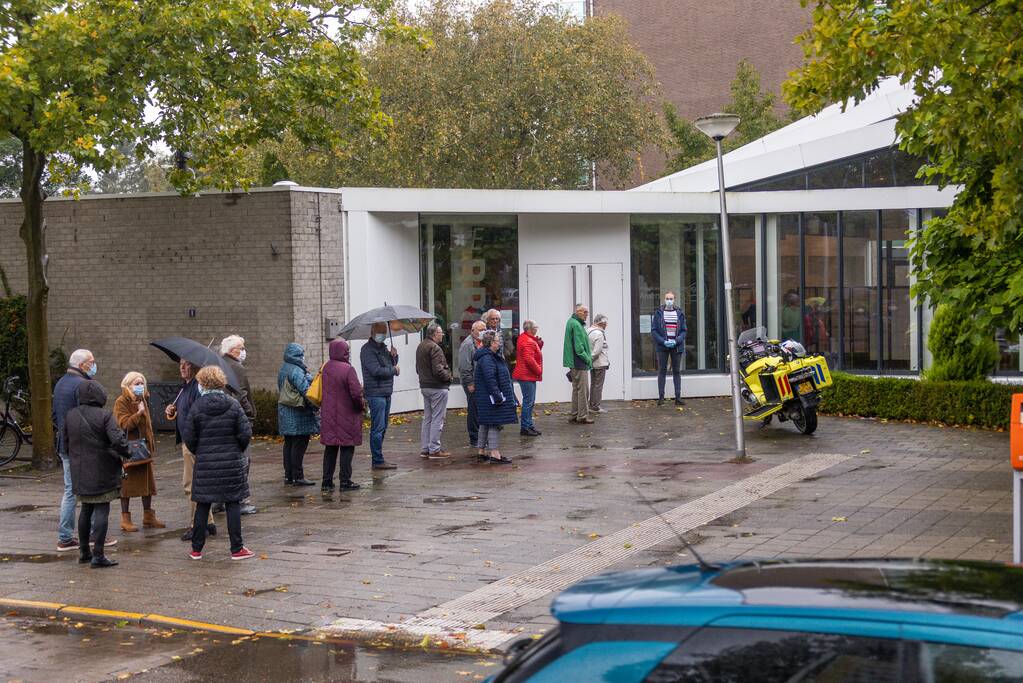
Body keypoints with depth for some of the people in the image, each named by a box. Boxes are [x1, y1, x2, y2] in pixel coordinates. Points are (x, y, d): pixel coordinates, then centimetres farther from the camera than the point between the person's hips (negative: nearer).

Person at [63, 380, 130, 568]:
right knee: (102, 511, -1)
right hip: (102, 473, -6)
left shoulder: (70, 415, 3)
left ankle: (84, 552, 24)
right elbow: (118, 440, -22)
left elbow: (64, 439, 11)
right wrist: (126, 454, -4)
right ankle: (98, 555, -3)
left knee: (86, 510, 18)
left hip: (80, 473, 6)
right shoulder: (104, 416, -15)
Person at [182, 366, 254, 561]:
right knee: (233, 504, 5)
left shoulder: (197, 407, -6)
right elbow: (246, 433, -6)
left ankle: (196, 549, 14)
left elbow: (189, 437, -3)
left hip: (205, 464, 0)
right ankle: (237, 549, 7)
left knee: (202, 505, 8)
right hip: (232, 463, 0)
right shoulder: (233, 405, -4)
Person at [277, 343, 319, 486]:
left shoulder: (283, 370, 14)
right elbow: (305, 389, -22)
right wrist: (308, 376, -9)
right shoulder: (296, 371, -16)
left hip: (285, 412, 10)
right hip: (297, 414, -10)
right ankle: (298, 476, -5)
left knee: (289, 444, 13)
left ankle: (288, 476, 16)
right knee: (299, 444, -6)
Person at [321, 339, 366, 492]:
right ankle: (345, 481, 6)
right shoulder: (348, 369, -17)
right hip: (346, 416, -6)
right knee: (347, 448, 4)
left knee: (330, 448, 12)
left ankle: (327, 481, 15)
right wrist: (361, 405, -3)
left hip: (328, 415, 6)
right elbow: (356, 393, -22)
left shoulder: (326, 368, 3)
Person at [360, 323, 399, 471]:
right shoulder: (368, 350, -10)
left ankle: (378, 460, 19)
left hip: (386, 392, 9)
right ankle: (378, 461, -6)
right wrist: (394, 370, -7)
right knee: (378, 428, -8)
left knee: (382, 428, 13)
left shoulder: (383, 348, 18)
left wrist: (394, 357, 2)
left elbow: (392, 366, 21)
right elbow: (376, 370, -20)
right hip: (375, 393, -9)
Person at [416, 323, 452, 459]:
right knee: (437, 419, -4)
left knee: (427, 419, 14)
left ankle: (424, 449, 16)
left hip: (424, 385, 9)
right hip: (437, 387, -9)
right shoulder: (435, 348, -18)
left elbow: (418, 368, 19)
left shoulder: (420, 347, 12)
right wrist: (448, 376, -8)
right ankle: (434, 450, -3)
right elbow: (438, 370, -24)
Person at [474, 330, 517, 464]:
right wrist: (497, 395, -25)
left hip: (485, 398, 11)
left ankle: (482, 452, 20)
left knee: (485, 424, 14)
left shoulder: (492, 356, 16)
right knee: (494, 423, -8)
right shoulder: (486, 358, -19)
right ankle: (494, 454, -8)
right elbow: (490, 378, -25)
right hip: (490, 397, -11)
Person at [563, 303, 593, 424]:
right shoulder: (576, 325, -17)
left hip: (574, 364, 11)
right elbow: (579, 347, -21)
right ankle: (582, 416, -3)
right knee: (583, 390, -6)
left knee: (576, 389, 16)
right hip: (580, 363, -11)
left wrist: (588, 357, 14)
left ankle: (574, 415, 20)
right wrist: (588, 359, -11)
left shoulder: (572, 322, 16)